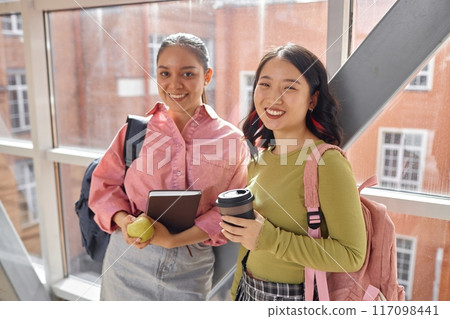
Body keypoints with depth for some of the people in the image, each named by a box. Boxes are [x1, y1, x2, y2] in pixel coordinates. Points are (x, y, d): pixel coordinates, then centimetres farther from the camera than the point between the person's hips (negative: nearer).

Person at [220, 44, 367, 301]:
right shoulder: (261, 156, 1)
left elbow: (352, 255, -22)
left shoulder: (326, 162, -21)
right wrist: (237, 291, 14)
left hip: (295, 295, -6)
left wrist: (270, 239, -26)